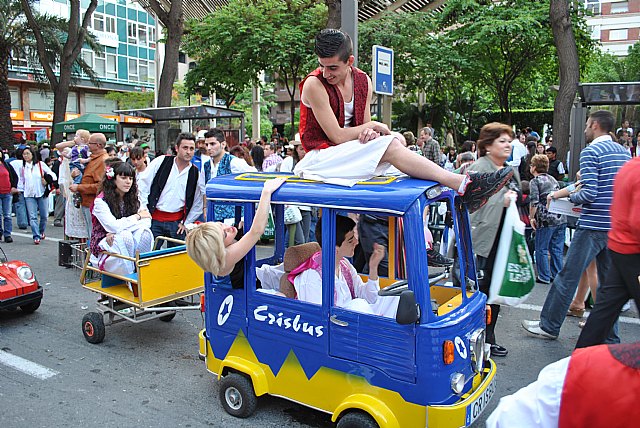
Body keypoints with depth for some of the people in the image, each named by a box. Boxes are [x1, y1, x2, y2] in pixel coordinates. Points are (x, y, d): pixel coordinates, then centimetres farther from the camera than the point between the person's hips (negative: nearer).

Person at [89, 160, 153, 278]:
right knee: (125, 236, -35)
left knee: (145, 232, -26)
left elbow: (147, 221, -10)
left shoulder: (133, 198, 4)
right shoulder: (101, 201, -14)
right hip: (104, 245, -4)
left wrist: (117, 231, -23)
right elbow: (113, 226, -27)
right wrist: (138, 216, -16)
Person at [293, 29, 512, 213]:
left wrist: (370, 133, -20)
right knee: (388, 145, -25)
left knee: (394, 141, -17)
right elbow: (337, 136, -19)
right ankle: (462, 185, -28)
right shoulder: (314, 84, -16)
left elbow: (365, 126, 4)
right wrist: (373, 126, -9)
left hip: (350, 152, 7)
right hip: (321, 157, -7)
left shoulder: (363, 81, 3)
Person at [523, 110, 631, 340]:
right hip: (617, 226, 8)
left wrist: (570, 196, 1)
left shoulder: (591, 152, -11)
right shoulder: (625, 152, 12)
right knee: (608, 282, 13)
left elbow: (589, 193, -20)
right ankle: (610, 337, 21)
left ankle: (549, 326, 13)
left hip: (593, 226, -7)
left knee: (567, 276, 3)